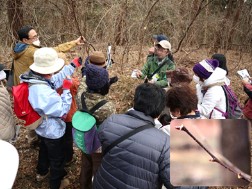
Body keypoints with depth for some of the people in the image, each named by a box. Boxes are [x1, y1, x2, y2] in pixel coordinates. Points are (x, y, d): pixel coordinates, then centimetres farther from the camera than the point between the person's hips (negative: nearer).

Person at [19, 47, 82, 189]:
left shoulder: (35, 81, -13)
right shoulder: (44, 93, -42)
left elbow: (56, 79, 1)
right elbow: (63, 111, -30)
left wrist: (73, 66, 2)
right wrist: (66, 90, -24)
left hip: (43, 129, 9)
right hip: (53, 132, -9)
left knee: (44, 150, 34)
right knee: (57, 158, 18)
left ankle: (42, 172, 60)